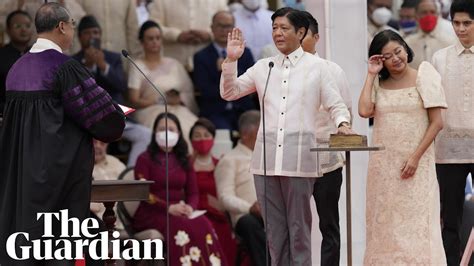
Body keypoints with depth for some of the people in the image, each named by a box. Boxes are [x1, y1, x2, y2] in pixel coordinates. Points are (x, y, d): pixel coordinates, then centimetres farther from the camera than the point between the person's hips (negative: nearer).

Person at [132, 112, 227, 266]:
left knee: (203, 224, -29)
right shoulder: (145, 159, 6)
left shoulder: (184, 161, 22)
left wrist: (190, 207, -9)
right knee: (182, 227, -35)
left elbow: (193, 193, 16)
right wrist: (168, 208, -18)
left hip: (179, 212, 4)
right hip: (151, 215, -4)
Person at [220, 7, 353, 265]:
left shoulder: (316, 66, 5)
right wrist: (231, 60, 1)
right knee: (274, 228, 7)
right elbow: (229, 92, 13)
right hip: (267, 157, 3)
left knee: (299, 227, 0)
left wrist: (342, 124, -14)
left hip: (299, 158, -3)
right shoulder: (263, 66, 13)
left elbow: (336, 105, 6)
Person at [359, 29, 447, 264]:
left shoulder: (423, 79, 0)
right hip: (383, 164, 4)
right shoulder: (378, 84, 11)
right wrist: (371, 75, -1)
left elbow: (436, 122, -4)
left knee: (416, 223, -6)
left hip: (415, 165, -4)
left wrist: (416, 157, -12)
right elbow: (364, 111, -9)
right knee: (385, 224, 3)